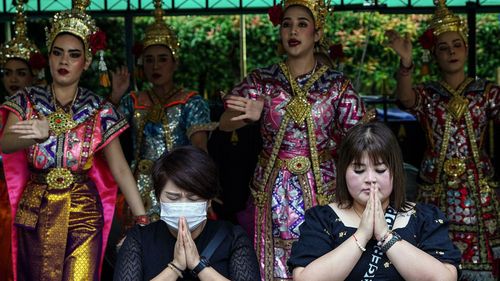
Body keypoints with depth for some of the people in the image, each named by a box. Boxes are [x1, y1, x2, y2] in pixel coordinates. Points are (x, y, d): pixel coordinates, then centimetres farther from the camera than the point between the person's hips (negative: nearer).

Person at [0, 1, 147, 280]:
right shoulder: (28, 100, -2)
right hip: (36, 214, 1)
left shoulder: (99, 110, -3)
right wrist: (39, 133, -41)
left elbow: (120, 169, -6)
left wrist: (143, 219, -14)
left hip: (84, 214, -1)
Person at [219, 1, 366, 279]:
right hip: (272, 187, 1)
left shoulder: (338, 84, 0)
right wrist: (249, 115, -29)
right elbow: (225, 123, -9)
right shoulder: (262, 80, 2)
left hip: (320, 188, -1)